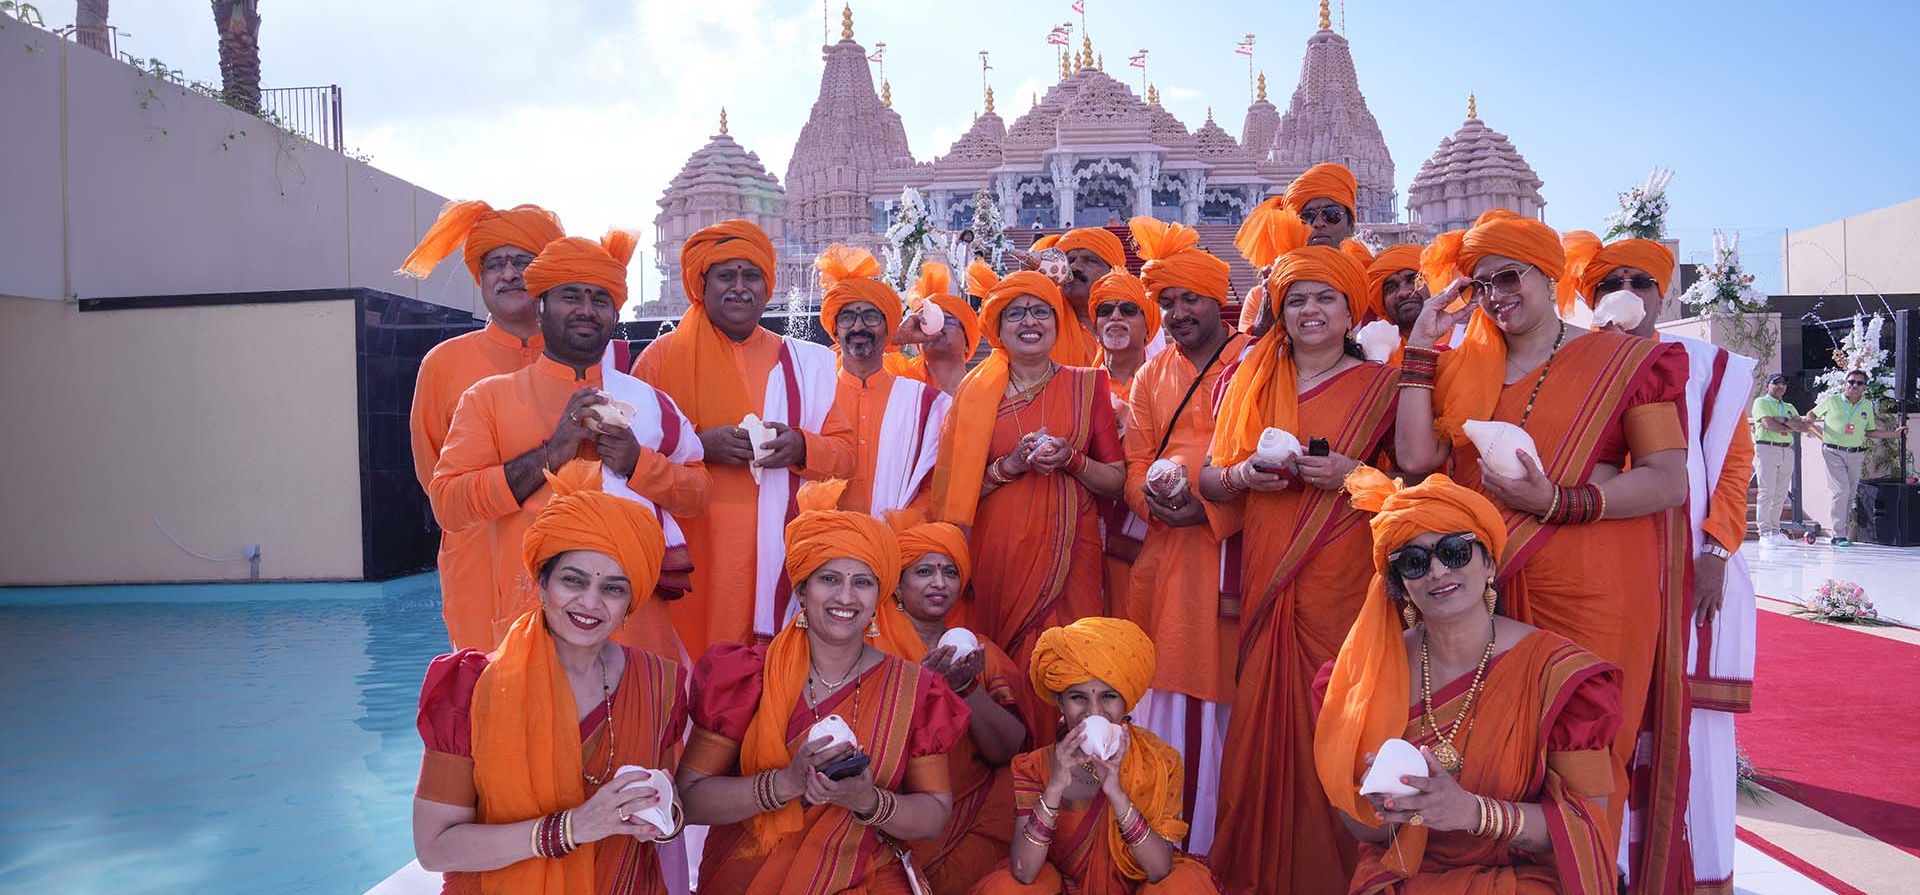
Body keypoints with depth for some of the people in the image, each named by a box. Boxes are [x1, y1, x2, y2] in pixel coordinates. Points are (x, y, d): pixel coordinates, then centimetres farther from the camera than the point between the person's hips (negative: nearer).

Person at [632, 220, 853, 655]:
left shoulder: (807, 361, 12)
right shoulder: (663, 355, 5)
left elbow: (845, 453, 10)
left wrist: (801, 448, -11)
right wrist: (701, 445, -16)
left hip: (777, 550, 2)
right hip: (693, 550, -2)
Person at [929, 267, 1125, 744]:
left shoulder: (1087, 385, 7)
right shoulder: (976, 391, 7)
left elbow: (1116, 483, 6)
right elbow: (954, 486, 4)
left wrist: (1070, 459, -10)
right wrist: (1009, 465, -10)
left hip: (1066, 557, 0)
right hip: (993, 557, 0)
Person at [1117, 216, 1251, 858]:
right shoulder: (1152, 377, 18)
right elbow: (1135, 462, 16)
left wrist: (1210, 503, -19)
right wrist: (1151, 499, -7)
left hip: (1234, 548, -4)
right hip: (1164, 550, 5)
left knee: (1220, 696, -3)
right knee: (1161, 691, 6)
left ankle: (1216, 843, 9)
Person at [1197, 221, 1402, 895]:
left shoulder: (1379, 385, 4)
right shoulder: (1251, 381, 13)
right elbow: (1209, 482, 13)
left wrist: (1350, 472, -15)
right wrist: (1245, 474, -7)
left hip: (1343, 584, -2)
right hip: (1267, 584, 3)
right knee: (1262, 719, 3)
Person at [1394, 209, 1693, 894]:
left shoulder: (1624, 361, 2)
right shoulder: (1465, 366, 13)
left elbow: (1670, 480, -7)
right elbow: (1416, 457, -2)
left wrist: (1557, 503, -20)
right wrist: (1422, 344, 0)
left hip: (1591, 589, -3)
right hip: (1484, 587, 4)